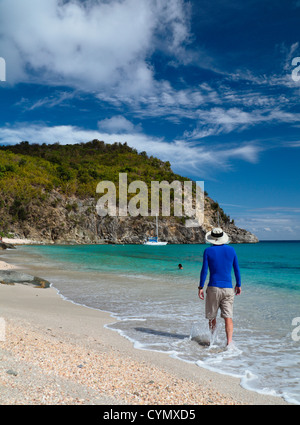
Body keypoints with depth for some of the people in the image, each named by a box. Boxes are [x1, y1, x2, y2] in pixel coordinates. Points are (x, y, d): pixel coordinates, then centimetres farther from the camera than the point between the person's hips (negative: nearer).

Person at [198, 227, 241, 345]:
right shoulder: (231, 250, 4)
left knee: (212, 316, 14)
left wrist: (201, 287, -1)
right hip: (228, 288, 2)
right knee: (228, 317, 1)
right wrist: (238, 285, 19)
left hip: (213, 287, -2)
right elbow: (237, 269, 9)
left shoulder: (208, 251, -4)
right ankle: (229, 342, -11)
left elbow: (204, 270, -6)